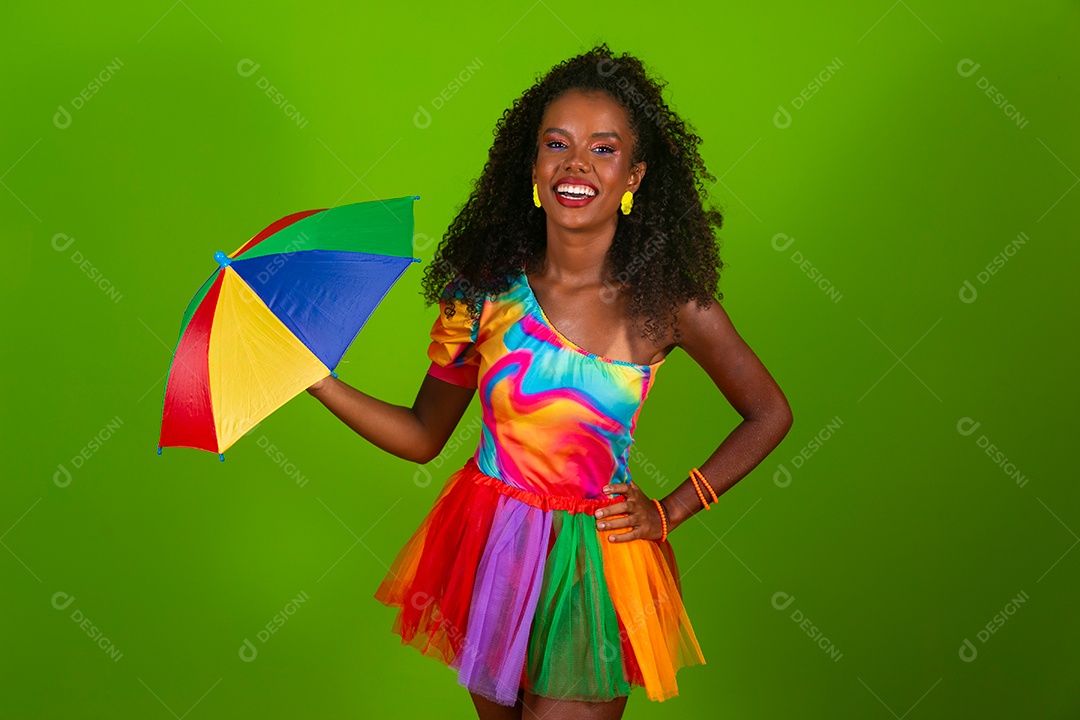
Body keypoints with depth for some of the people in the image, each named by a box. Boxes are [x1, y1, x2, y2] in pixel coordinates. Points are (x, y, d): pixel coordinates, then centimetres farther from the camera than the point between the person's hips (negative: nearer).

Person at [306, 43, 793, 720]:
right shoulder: (486, 292, -7)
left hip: (595, 563, -2)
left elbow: (769, 415, 2)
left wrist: (670, 512, -1)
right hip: (488, 551, 2)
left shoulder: (668, 303, -11)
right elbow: (423, 435, 1)